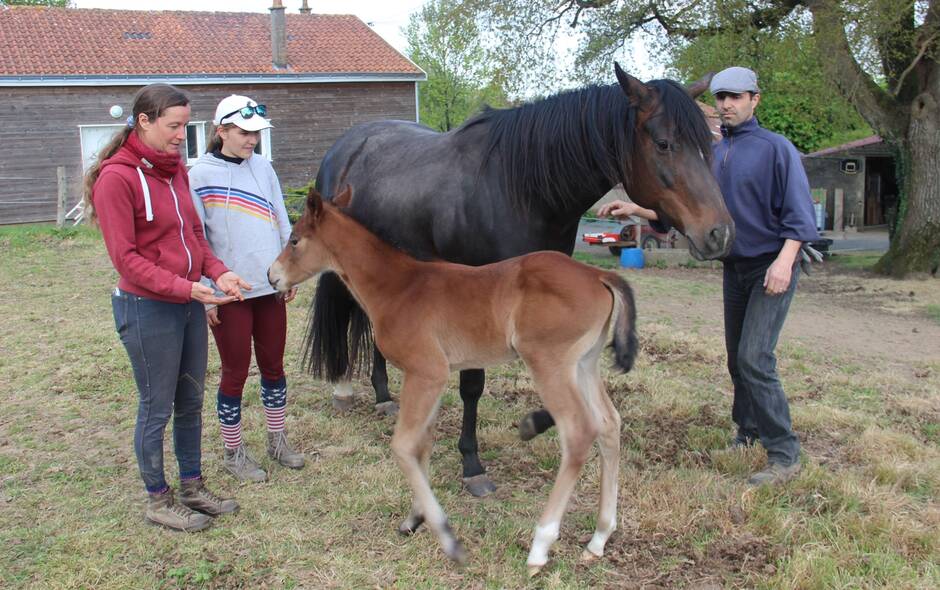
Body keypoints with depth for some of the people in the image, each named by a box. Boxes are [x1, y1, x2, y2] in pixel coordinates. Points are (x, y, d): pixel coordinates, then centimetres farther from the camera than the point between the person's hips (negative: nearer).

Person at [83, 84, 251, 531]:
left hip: (189, 304, 7)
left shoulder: (174, 167, 6)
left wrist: (217, 271, -6)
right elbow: (125, 258, -18)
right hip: (147, 309, -7)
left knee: (190, 402, 17)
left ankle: (193, 487, 33)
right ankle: (158, 501, 23)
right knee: (157, 409, 5)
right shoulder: (117, 177, -16)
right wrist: (186, 287, -26)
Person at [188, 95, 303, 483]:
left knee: (273, 365, 14)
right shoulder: (200, 175, -7)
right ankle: (233, 453, 21)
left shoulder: (263, 167, 5)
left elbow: (282, 223, 11)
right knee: (235, 372, 5)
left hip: (270, 286, 5)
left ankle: (277, 440, 31)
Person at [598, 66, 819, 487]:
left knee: (755, 358, -16)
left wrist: (785, 259, -28)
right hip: (735, 267, 7)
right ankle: (748, 430, 34)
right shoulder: (712, 154, 10)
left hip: (772, 267, -7)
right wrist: (635, 210, 1)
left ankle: (785, 455, -9)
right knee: (736, 357, 15)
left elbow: (799, 213, -14)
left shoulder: (776, 148, -9)